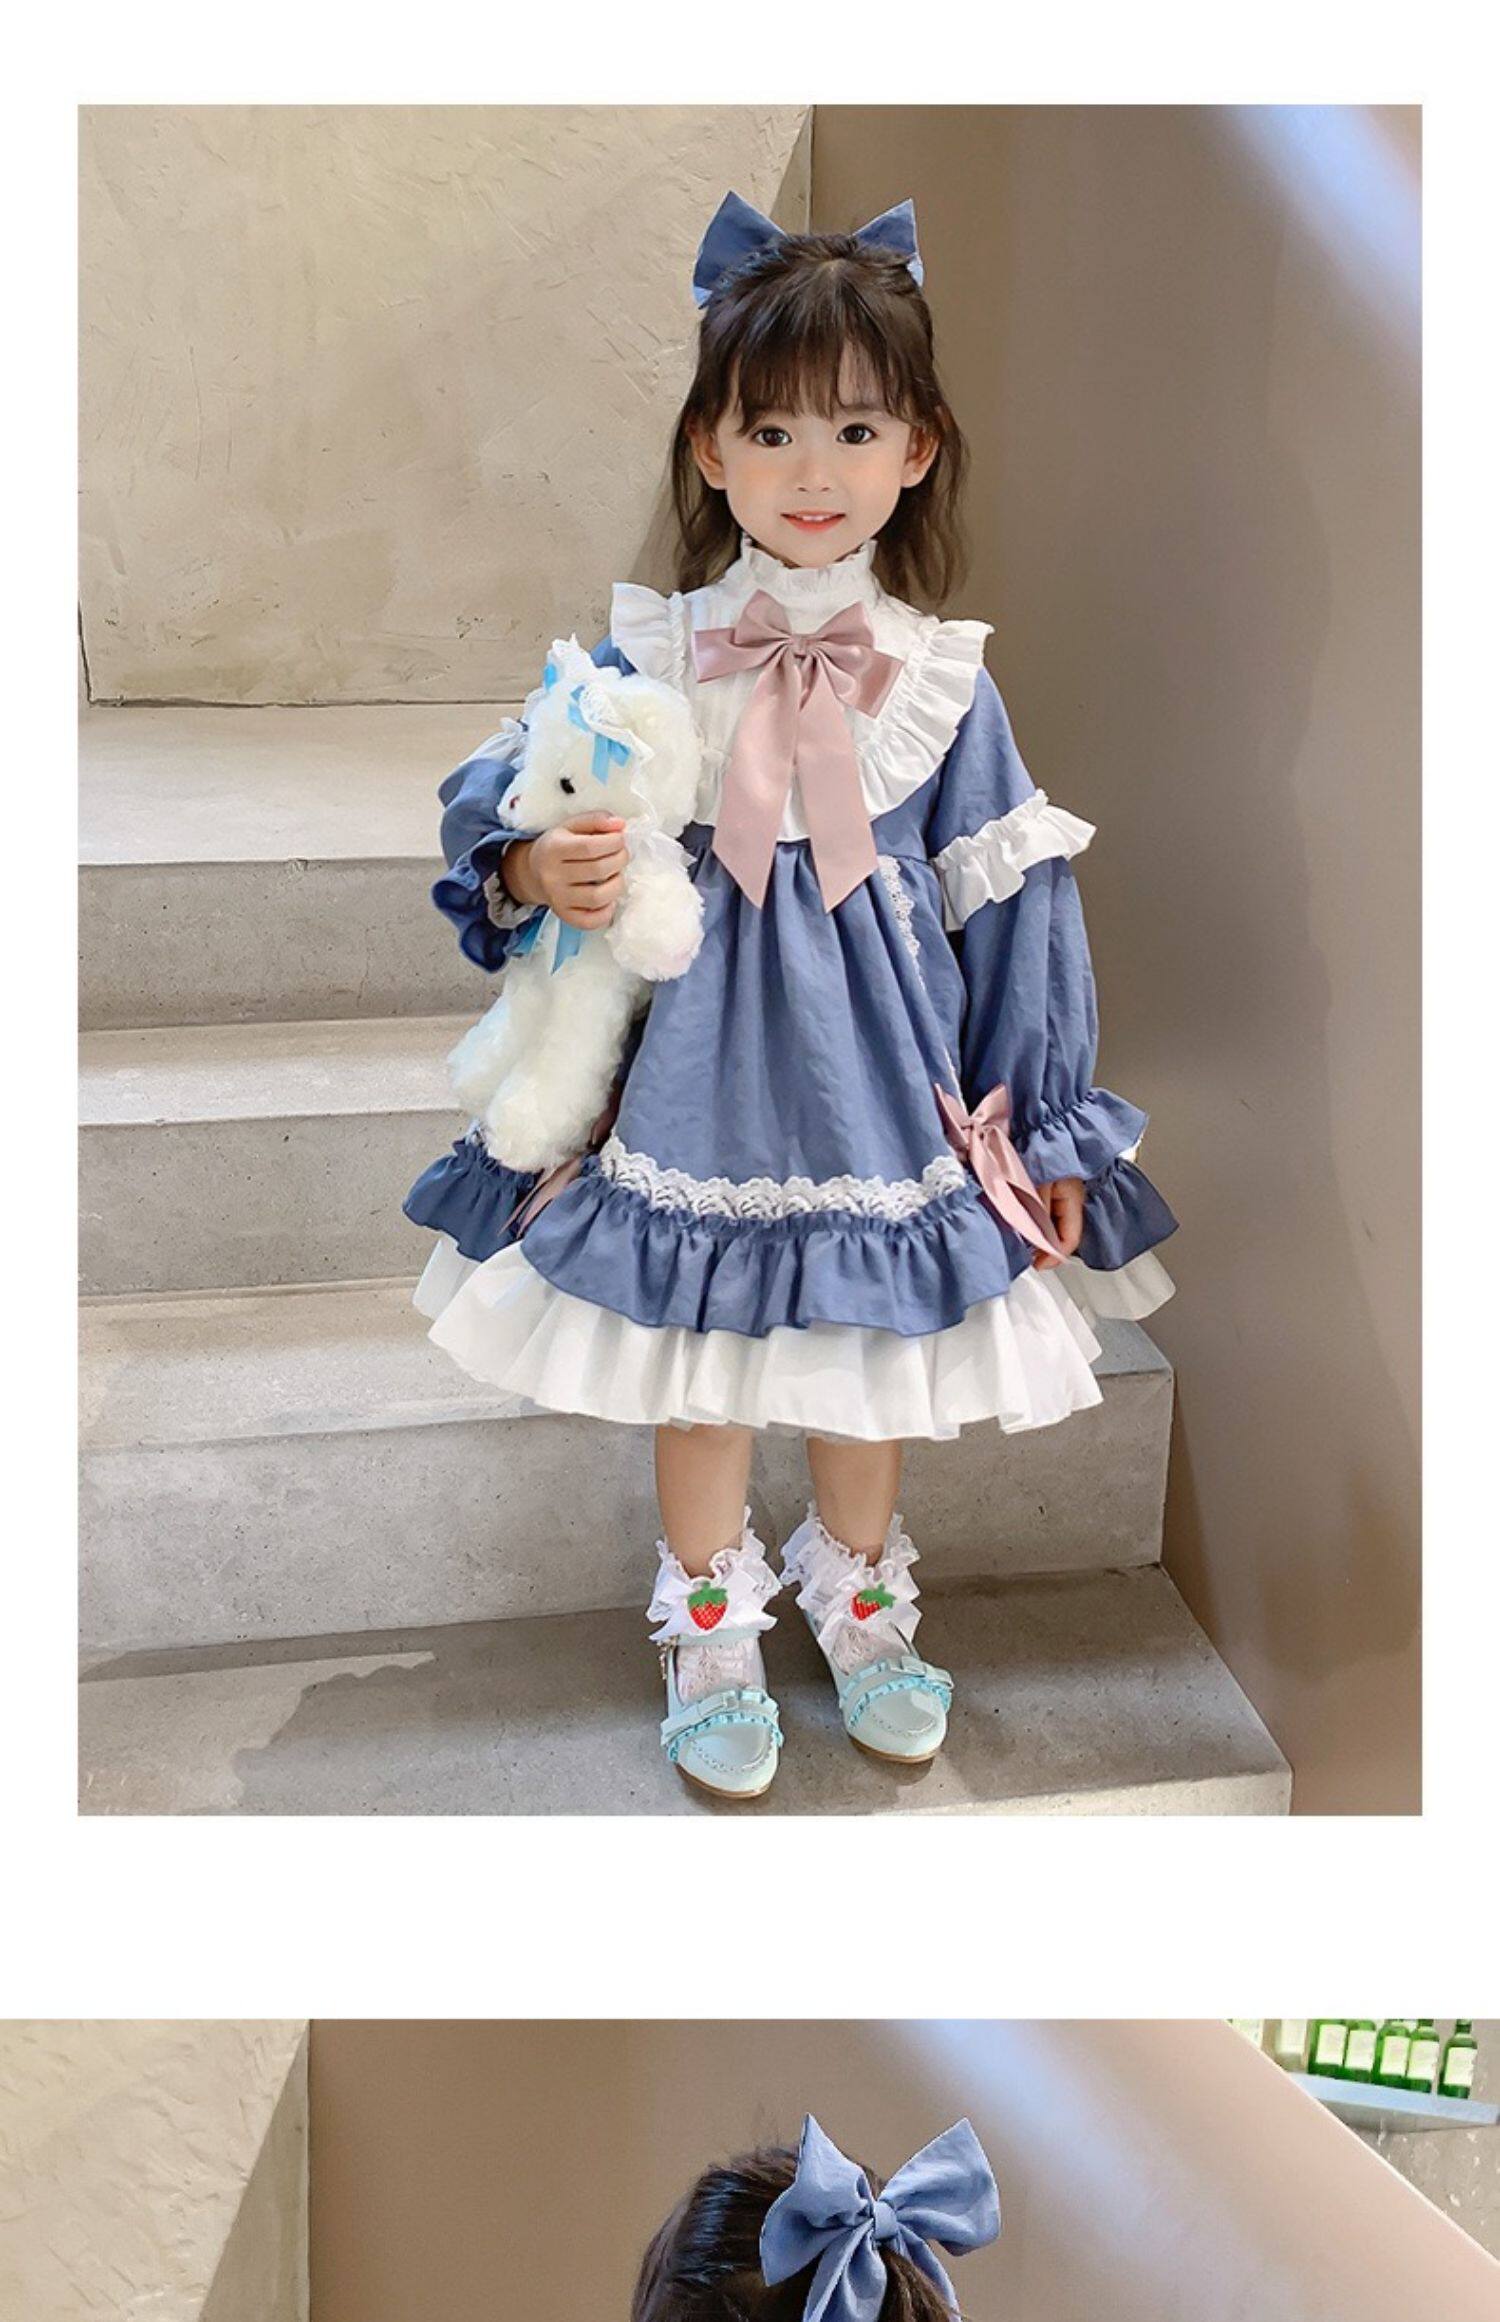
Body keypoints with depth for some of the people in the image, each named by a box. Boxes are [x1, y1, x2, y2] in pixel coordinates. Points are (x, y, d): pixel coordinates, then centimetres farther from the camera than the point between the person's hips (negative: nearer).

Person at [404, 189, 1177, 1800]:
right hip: (700, 1071, -1)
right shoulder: (646, 658, -6)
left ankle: (861, 1605, 43)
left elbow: (1011, 912, 1)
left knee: (875, 1352, 15)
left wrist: (1038, 1131, 2)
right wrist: (541, 874, -24)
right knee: (700, 1360, 12)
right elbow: (507, 803, 1)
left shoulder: (945, 682, -4)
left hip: (879, 1076, 1)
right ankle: (710, 1632, 37)